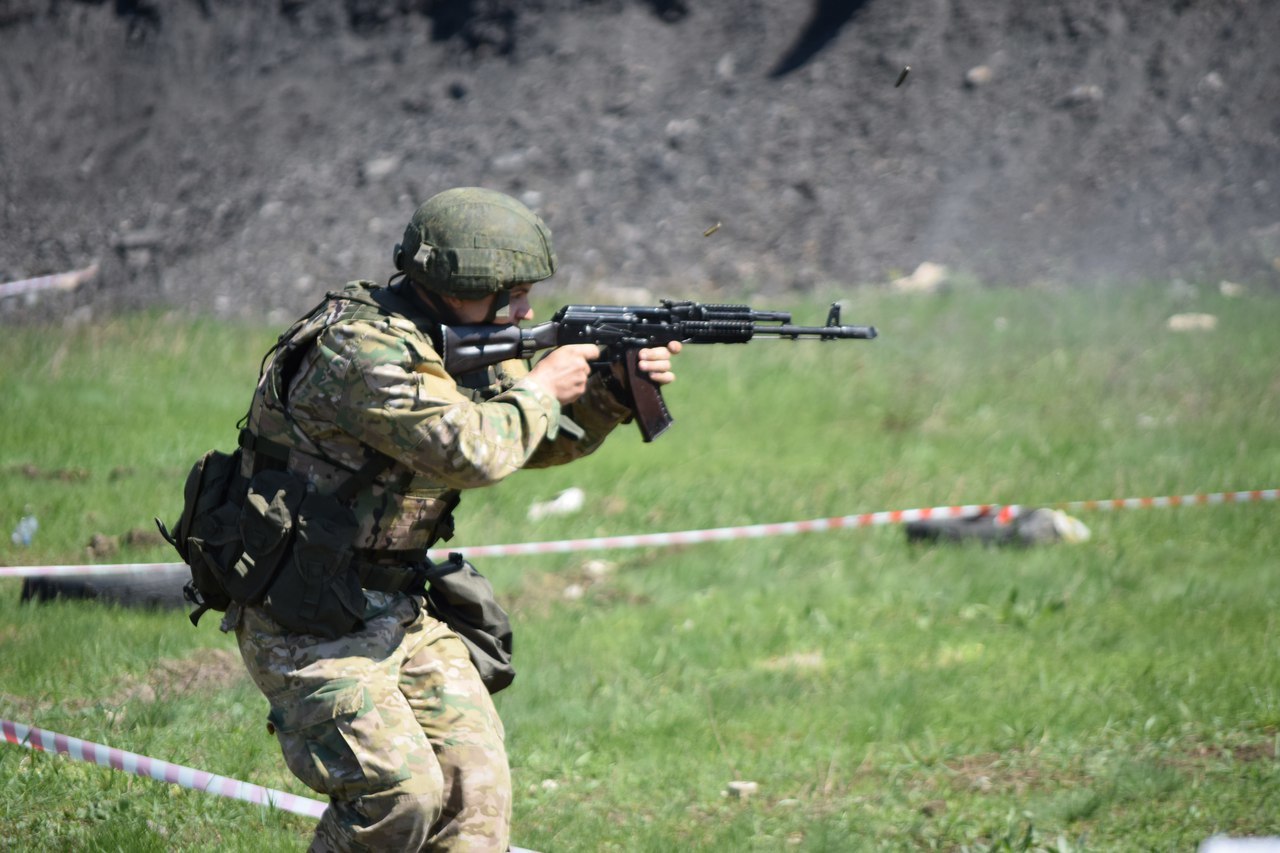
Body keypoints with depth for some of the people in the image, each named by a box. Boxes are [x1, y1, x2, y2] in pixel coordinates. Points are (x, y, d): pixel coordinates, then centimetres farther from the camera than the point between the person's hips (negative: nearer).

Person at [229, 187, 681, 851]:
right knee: (401, 794, -20)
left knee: (476, 782, -2)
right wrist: (539, 389, -13)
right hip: (305, 626, -9)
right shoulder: (360, 348, -23)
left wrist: (613, 391, 2)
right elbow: (470, 451, -31)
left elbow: (538, 442, 20)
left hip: (398, 613, 9)